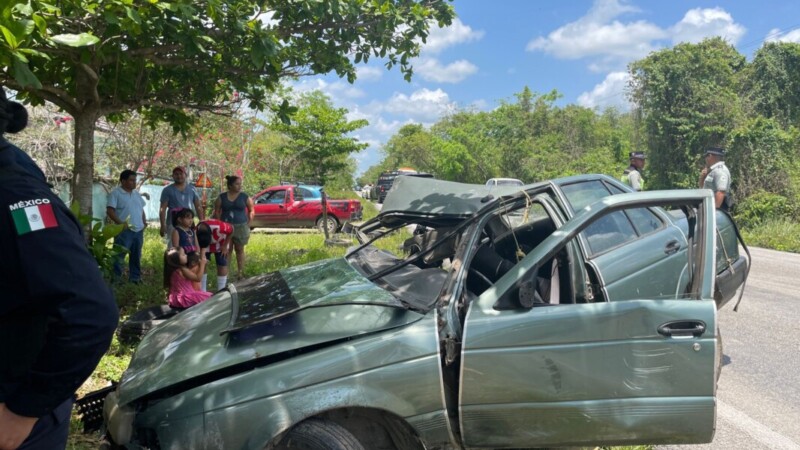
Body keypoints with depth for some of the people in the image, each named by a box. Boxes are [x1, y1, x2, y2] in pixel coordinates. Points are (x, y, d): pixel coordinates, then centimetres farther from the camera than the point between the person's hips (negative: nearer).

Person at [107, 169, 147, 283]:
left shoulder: (136, 194, 15)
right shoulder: (115, 193, -7)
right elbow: (110, 211, -13)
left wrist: (144, 221, 9)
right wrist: (120, 223, -21)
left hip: (138, 230, 7)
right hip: (124, 230, -7)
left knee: (136, 256, 14)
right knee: (119, 256, -5)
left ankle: (135, 278, 23)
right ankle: (115, 279, 0)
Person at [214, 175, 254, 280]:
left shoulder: (245, 197, 1)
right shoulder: (222, 197, 2)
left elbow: (251, 210, 5)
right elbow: (217, 212, 6)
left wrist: (248, 224, -1)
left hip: (241, 227, 0)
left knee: (239, 250, 7)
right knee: (226, 250, 1)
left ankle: (240, 272, 13)